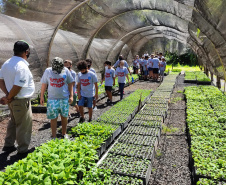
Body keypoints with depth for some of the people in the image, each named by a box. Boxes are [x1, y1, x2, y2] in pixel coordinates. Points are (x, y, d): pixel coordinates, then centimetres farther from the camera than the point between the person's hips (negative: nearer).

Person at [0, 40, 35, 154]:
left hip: (13, 100, 9)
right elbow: (17, 87, -27)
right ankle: (22, 151, 18)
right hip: (21, 101, -9)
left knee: (13, 122, 23)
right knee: (24, 126, 5)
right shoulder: (22, 67, -23)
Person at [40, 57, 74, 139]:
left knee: (64, 117, 11)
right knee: (53, 118, 3)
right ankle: (54, 136, 16)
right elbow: (44, 84, 5)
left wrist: (71, 96, -2)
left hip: (64, 98, 1)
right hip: (52, 99, 0)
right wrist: (42, 96, 6)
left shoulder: (66, 71, -2)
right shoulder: (48, 71, -2)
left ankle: (64, 133, 29)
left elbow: (70, 83, 3)